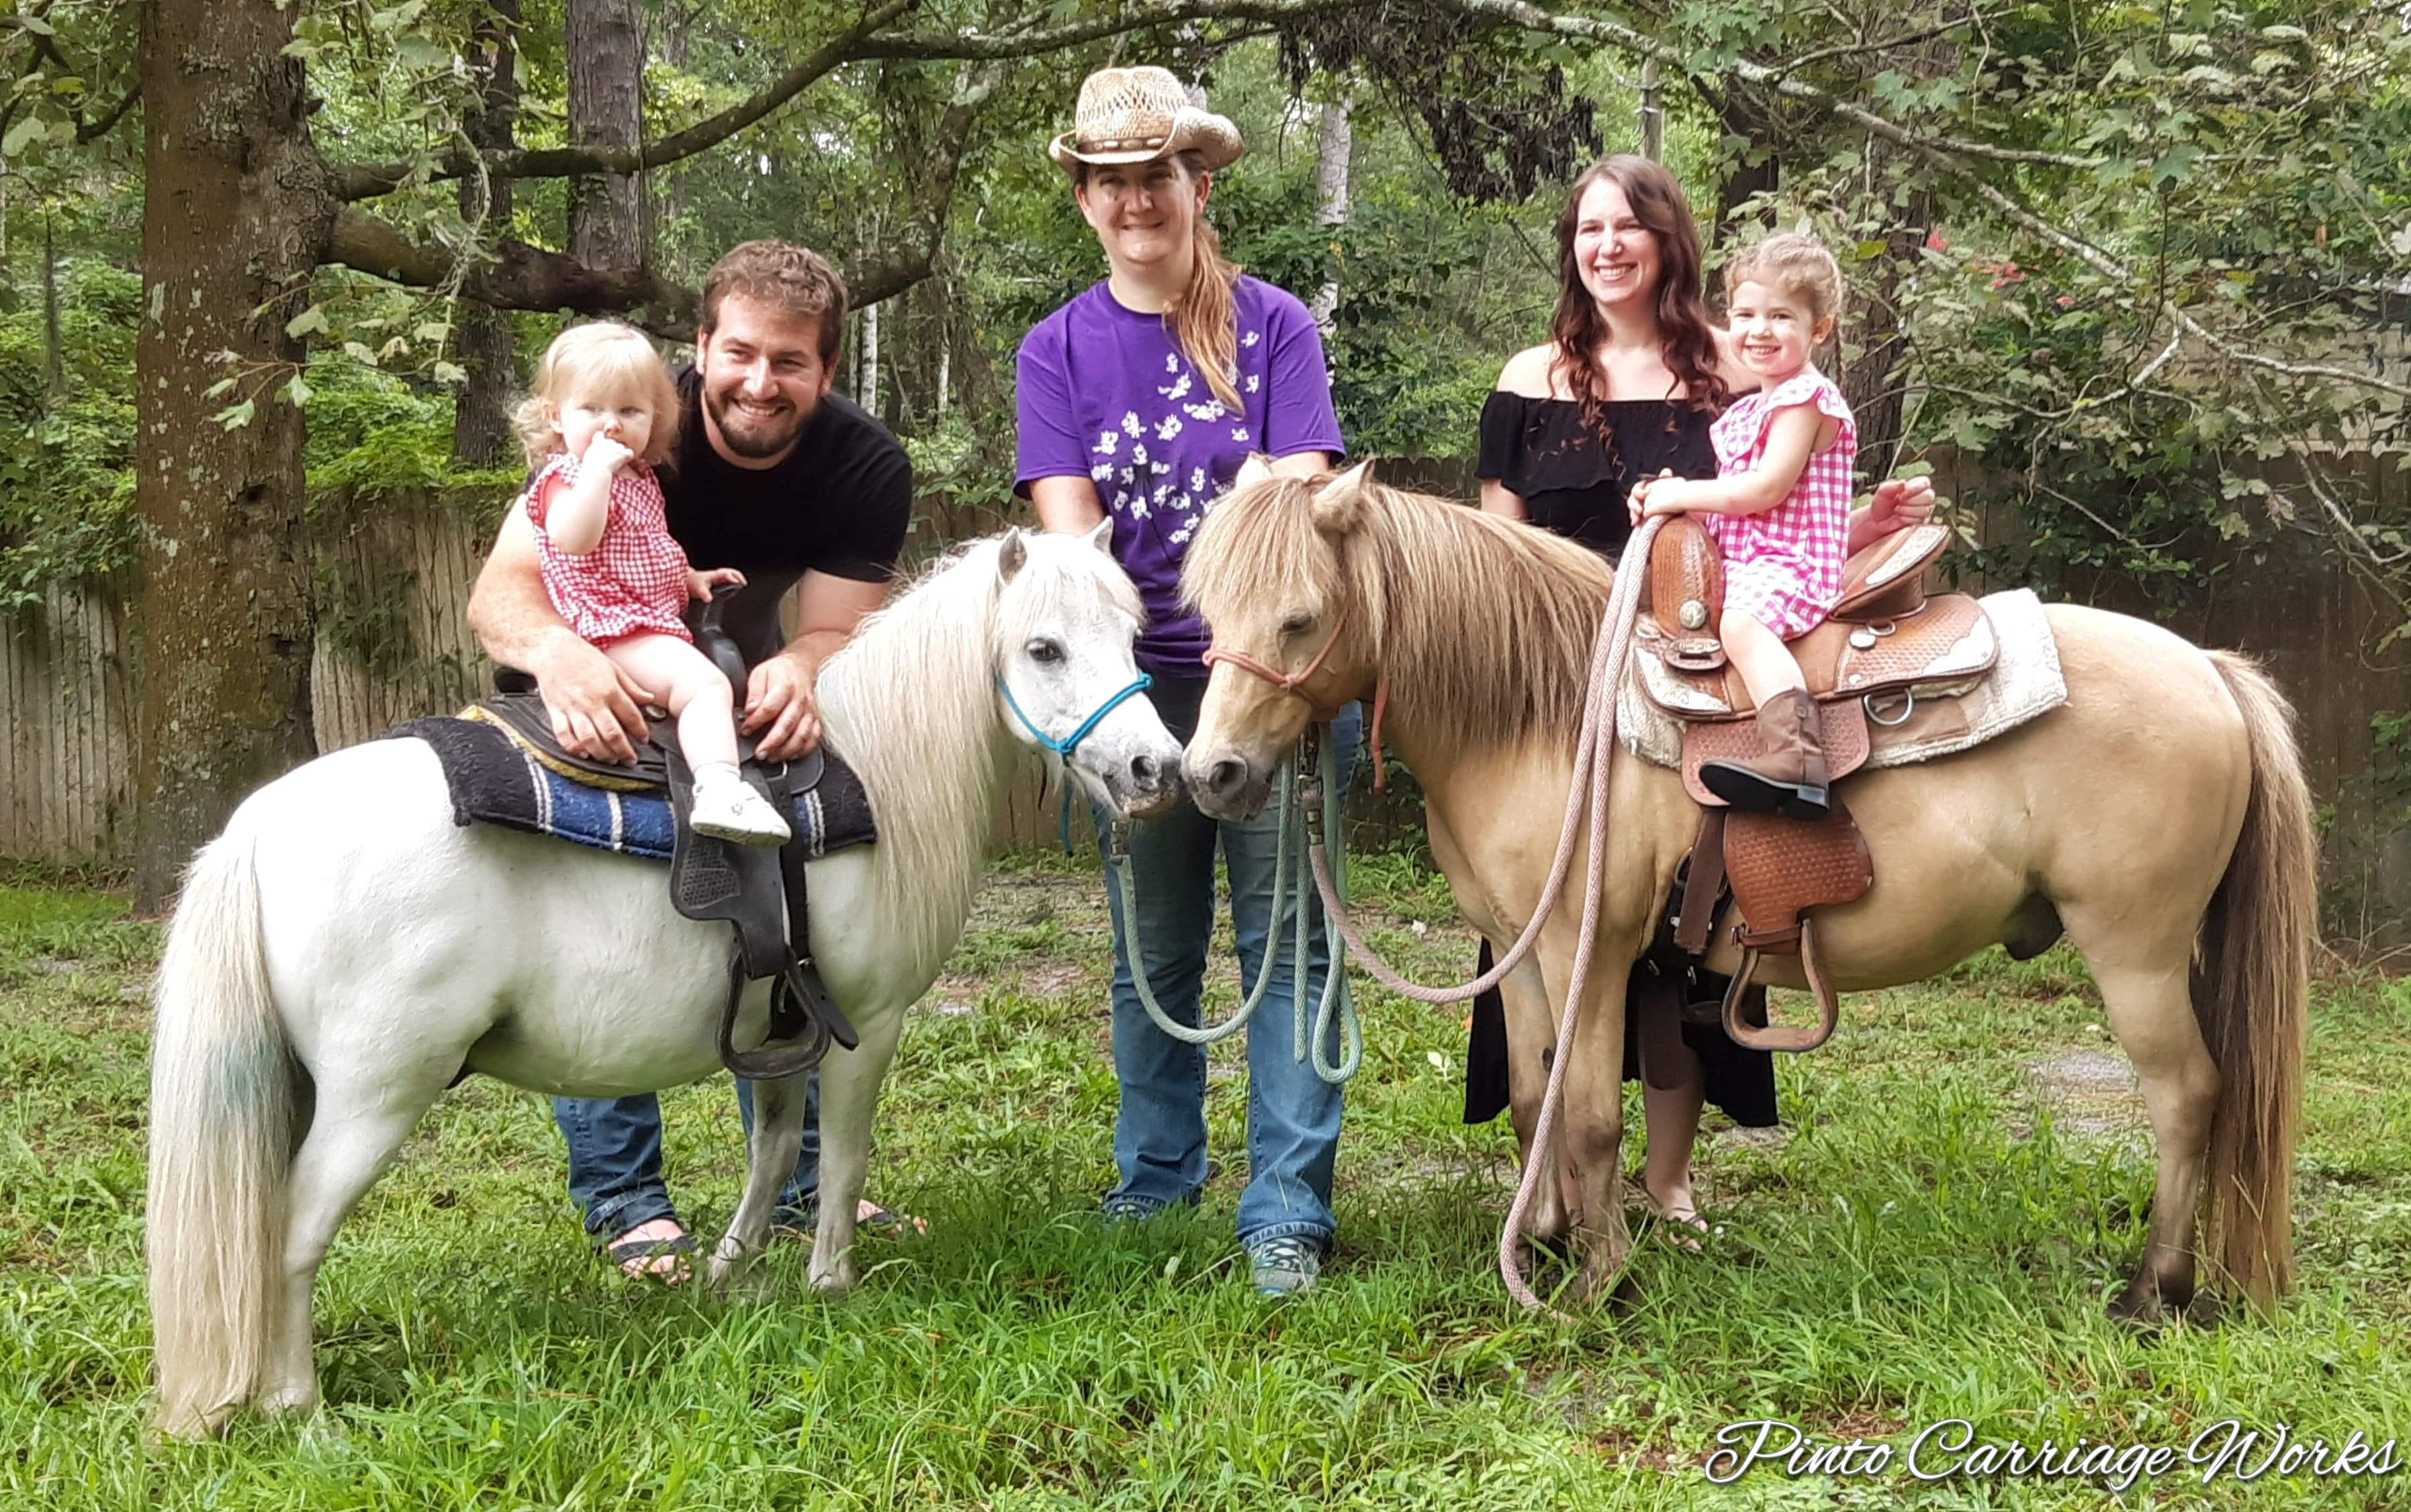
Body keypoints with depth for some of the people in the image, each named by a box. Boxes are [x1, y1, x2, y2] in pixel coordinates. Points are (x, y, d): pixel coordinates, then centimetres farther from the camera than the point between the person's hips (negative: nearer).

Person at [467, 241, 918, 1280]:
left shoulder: (865, 469, -22)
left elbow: (836, 634, -26)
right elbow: (502, 588, -39)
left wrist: (796, 672, -52)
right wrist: (555, 649, -63)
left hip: (746, 694, 3)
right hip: (600, 698, -3)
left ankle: (801, 1181, 14)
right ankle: (621, 1195, -2)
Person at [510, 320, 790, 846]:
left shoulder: (641, 478, 19)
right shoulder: (566, 476, -8)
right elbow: (573, 540, -29)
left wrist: (691, 577, 20)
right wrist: (596, 467, -28)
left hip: (661, 618, 11)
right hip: (615, 625, -11)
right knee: (704, 683, -31)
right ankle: (719, 791, -49)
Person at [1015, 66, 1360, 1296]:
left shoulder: (1274, 326, -1)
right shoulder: (1059, 350, 4)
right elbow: (1068, 525, -5)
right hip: (1138, 683, 2)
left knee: (1286, 941, -2)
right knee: (1153, 949, 14)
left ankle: (1287, 1210, 2)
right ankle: (1154, 1184, 28)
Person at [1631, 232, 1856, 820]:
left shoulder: (1806, 398, -8)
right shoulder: (1745, 412, 21)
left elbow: (1765, 489, -18)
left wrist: (1681, 494, -10)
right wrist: (1669, 497, 10)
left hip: (1789, 565, -11)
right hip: (1737, 562, 11)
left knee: (1741, 619, -37)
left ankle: (1793, 757, -56)